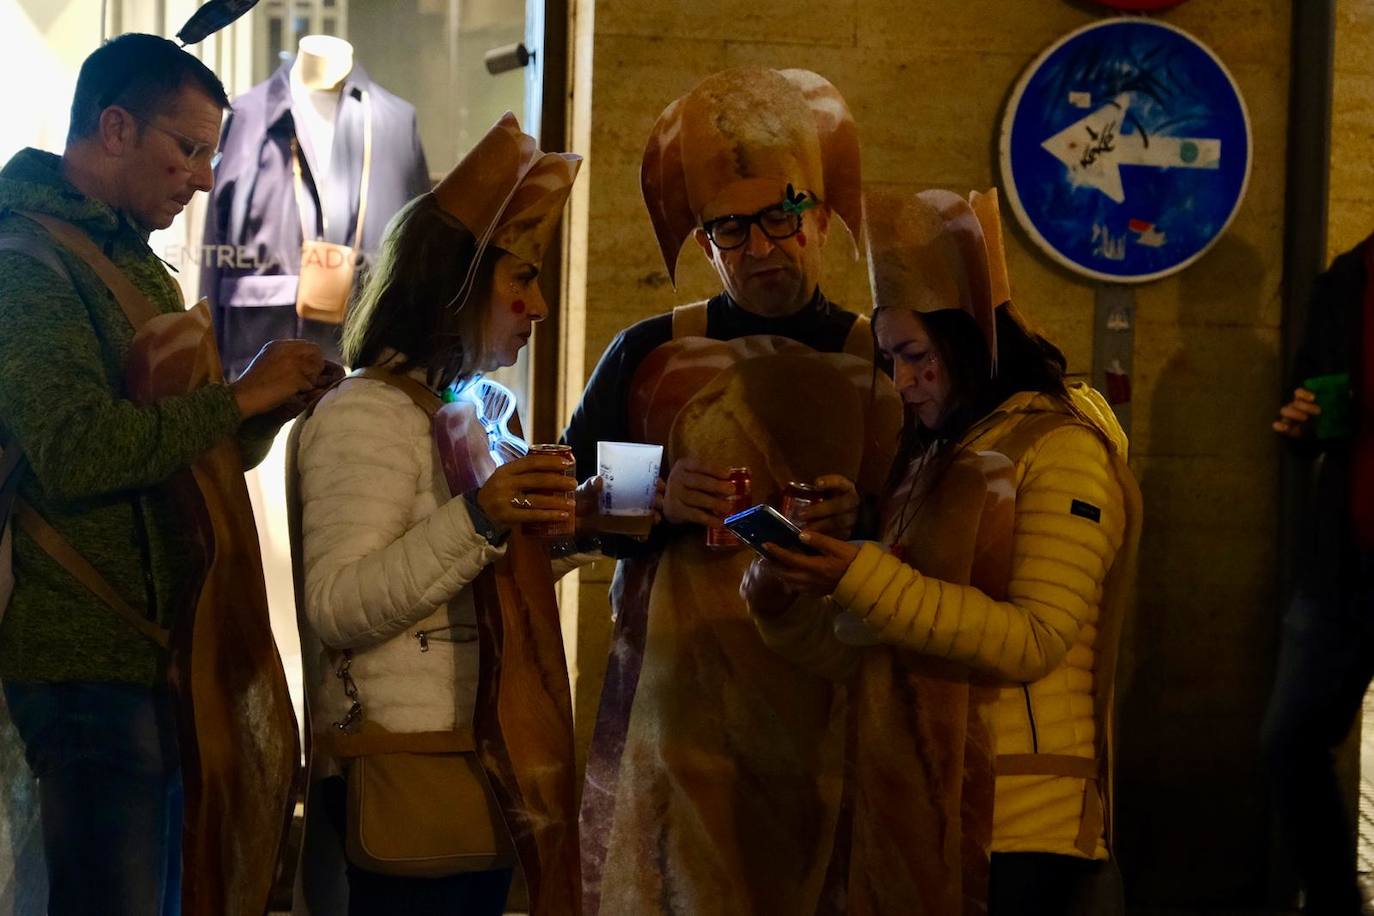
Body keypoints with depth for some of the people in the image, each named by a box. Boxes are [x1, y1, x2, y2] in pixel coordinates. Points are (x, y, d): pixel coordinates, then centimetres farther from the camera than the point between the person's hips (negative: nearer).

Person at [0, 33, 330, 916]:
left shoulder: (138, 266, 21)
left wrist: (279, 398, 4)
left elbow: (199, 455, 23)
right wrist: (241, 395, -17)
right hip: (87, 659, -9)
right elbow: (73, 451, -24)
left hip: (160, 646, 9)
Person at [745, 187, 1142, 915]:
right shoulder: (930, 461, 16)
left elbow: (1033, 641, -16)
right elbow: (876, 656, 13)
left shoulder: (1061, 450, -5)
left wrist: (865, 578, -19)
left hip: (1015, 825, -7)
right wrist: (782, 604, -5)